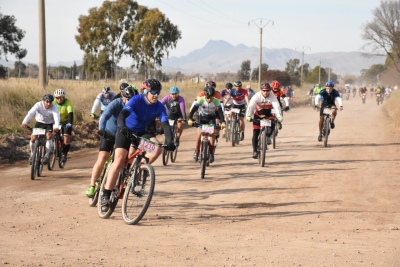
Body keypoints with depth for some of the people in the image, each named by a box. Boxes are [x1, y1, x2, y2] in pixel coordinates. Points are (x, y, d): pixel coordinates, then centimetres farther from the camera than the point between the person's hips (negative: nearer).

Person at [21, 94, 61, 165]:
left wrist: (56, 127, -61)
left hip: (49, 124, -1)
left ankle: (47, 156, -17)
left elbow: (56, 117, -41)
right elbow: (30, 113, -38)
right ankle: (32, 154, 10)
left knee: (48, 136, -28)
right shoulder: (38, 105, -24)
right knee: (33, 138, -15)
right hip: (39, 122, 1)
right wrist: (24, 122, -54)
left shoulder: (54, 108, -25)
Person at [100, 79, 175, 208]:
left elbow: (165, 124, -21)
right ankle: (105, 195, -14)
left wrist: (170, 141, -37)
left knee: (157, 148, -24)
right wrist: (122, 127, -56)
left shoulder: (159, 107, -13)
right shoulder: (137, 100, -23)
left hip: (141, 132, 4)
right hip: (126, 130, -4)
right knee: (119, 161, -19)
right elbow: (123, 114, -36)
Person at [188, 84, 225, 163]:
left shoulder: (216, 101, -26)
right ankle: (196, 151, -2)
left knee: (212, 133, -17)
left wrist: (222, 122, -45)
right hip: (202, 117, 0)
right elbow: (193, 109, -30)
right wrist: (190, 119, -45)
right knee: (199, 133, -19)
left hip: (211, 118, 0)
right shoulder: (201, 100, -27)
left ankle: (211, 152, -2)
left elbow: (220, 112, -30)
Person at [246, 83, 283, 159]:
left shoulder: (272, 96, -22)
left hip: (268, 115, 1)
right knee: (255, 134, -9)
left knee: (272, 124, -30)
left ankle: (268, 136, -5)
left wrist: (279, 117, -49)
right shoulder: (257, 96, -24)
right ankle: (255, 151, 0)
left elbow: (277, 106, -33)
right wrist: (248, 116, -50)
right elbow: (251, 106, -34)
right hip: (258, 115, -1)